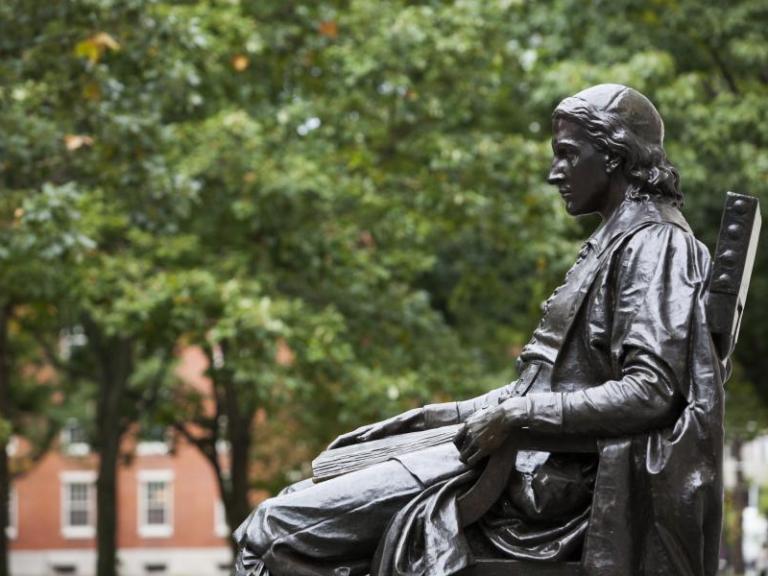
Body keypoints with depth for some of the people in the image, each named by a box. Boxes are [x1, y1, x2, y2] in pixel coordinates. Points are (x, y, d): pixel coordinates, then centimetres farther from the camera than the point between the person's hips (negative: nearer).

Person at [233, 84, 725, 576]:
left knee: (276, 532, -14)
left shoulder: (655, 245, -9)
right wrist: (439, 416, 14)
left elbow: (650, 392, -21)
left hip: (551, 478, -10)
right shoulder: (615, 243, 21)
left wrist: (516, 414, -20)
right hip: (536, 460, 10)